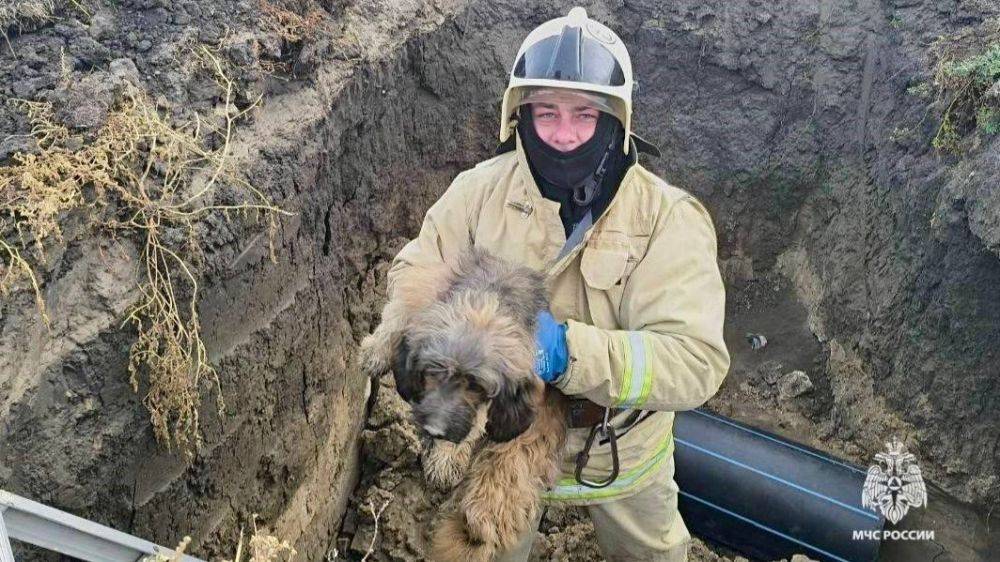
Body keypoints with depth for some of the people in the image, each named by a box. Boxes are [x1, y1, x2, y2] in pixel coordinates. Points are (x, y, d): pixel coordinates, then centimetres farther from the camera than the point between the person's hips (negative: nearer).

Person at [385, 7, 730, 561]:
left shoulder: (669, 218, -24)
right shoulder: (482, 188, -16)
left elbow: (696, 361, -31)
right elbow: (410, 275, -9)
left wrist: (569, 351, -45)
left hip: (620, 451, -1)